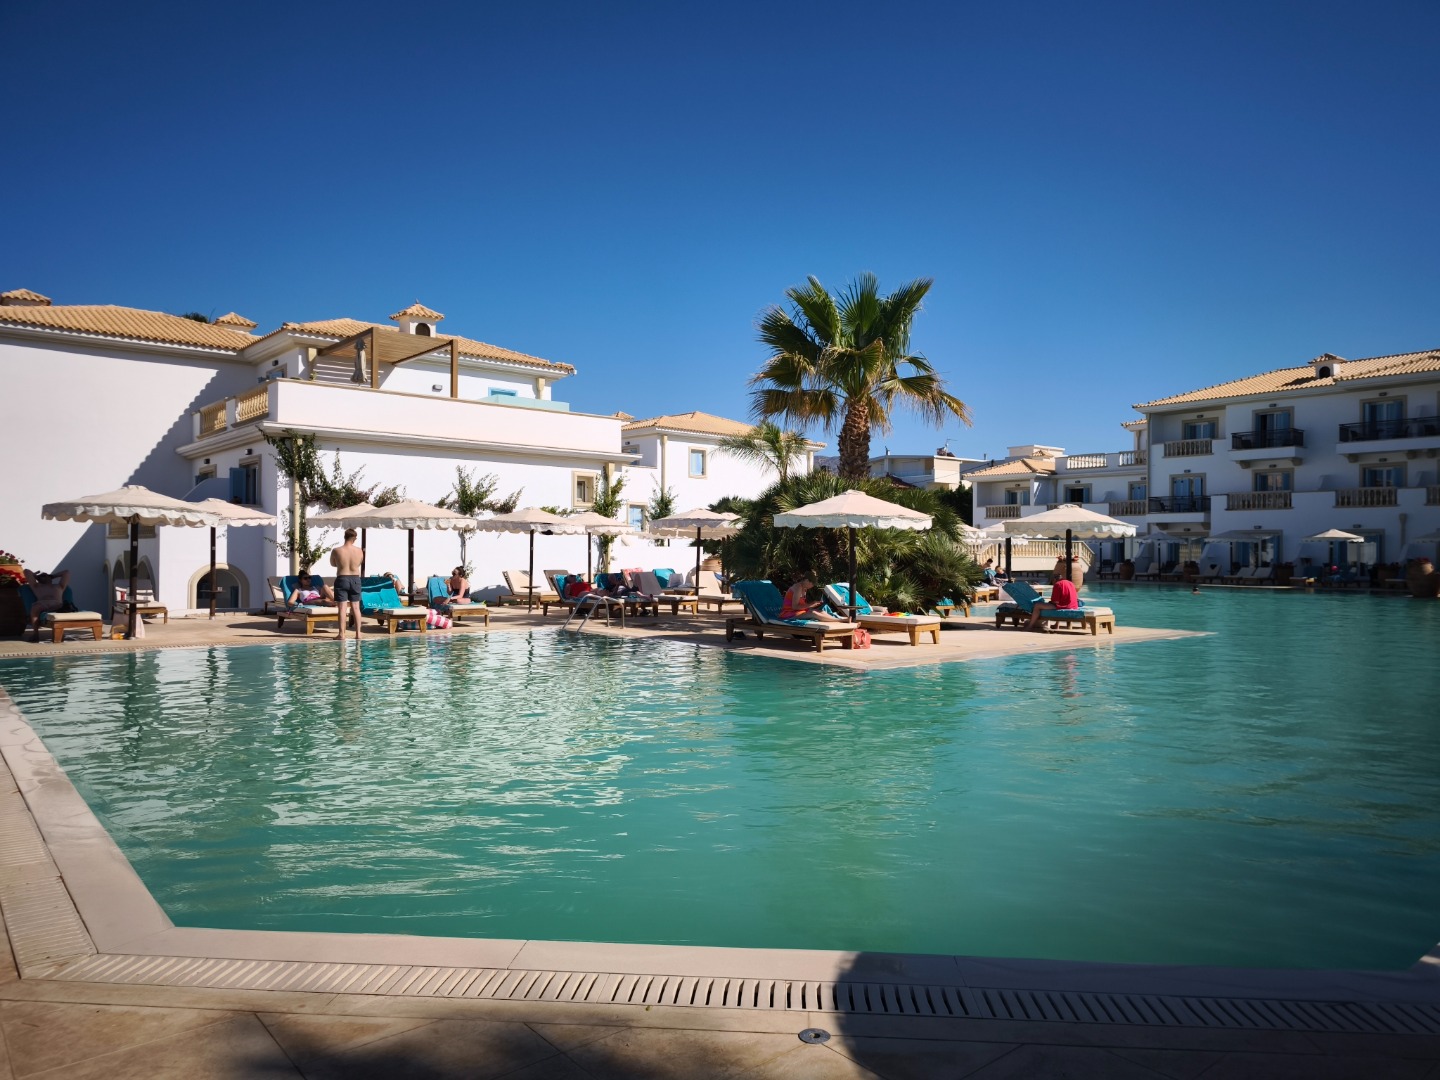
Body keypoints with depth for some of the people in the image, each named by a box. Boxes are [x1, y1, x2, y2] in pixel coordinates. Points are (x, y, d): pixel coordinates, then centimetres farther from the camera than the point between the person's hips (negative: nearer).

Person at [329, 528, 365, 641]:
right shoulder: (359, 551, -4)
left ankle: (342, 634, -3)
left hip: (342, 579, -2)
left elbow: (333, 564, 7)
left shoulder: (336, 551, -10)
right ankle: (358, 633, 9)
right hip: (355, 579, 2)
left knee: (343, 608, -1)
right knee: (356, 607, 8)